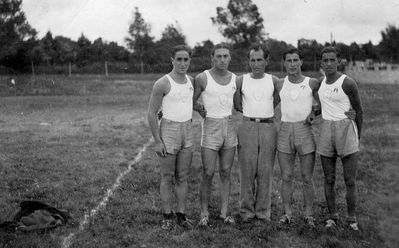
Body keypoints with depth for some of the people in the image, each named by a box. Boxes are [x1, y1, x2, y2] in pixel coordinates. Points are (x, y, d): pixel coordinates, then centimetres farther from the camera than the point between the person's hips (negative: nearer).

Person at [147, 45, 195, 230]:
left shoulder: (190, 80, 6)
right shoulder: (162, 83, -14)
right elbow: (151, 113, -13)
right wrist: (157, 142, -15)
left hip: (187, 133, 5)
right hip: (168, 132, -5)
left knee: (182, 177, 9)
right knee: (167, 178, 2)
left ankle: (181, 215, 18)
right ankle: (167, 217, 14)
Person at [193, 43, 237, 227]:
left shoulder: (235, 79, 7)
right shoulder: (202, 78, -5)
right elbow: (191, 102, 4)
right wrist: (200, 109, -11)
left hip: (230, 126, 4)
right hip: (210, 127, -4)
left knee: (226, 173, 7)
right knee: (208, 174, -4)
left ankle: (224, 212, 15)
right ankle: (204, 214, 8)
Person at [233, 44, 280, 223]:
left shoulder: (274, 81, 4)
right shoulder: (241, 81, 3)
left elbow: (275, 102, 14)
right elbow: (237, 105, 9)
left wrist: (264, 112, 7)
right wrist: (251, 112, 5)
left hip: (268, 128, 1)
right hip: (247, 126, -1)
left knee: (266, 171, 2)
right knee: (247, 170, 0)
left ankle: (263, 210, 12)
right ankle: (246, 210, 10)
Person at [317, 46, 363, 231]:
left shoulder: (348, 83, -10)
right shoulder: (321, 83, 8)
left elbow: (359, 110, 0)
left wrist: (357, 136, 8)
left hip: (346, 129, -5)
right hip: (326, 131, 5)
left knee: (350, 181, -1)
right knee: (329, 180, 7)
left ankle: (352, 219, 11)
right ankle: (332, 216, 19)